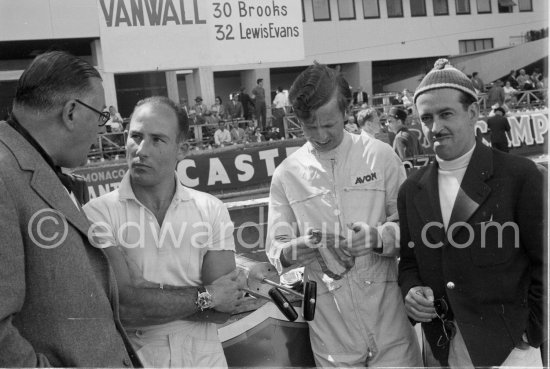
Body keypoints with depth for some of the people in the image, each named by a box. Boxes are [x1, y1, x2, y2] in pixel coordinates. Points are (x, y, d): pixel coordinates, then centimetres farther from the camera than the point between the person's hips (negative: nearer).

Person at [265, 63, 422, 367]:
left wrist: (378, 236, -18)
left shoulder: (380, 155, -1)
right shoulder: (286, 174, 1)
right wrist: (294, 249, -19)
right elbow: (276, 249, 3)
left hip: (387, 310, 0)